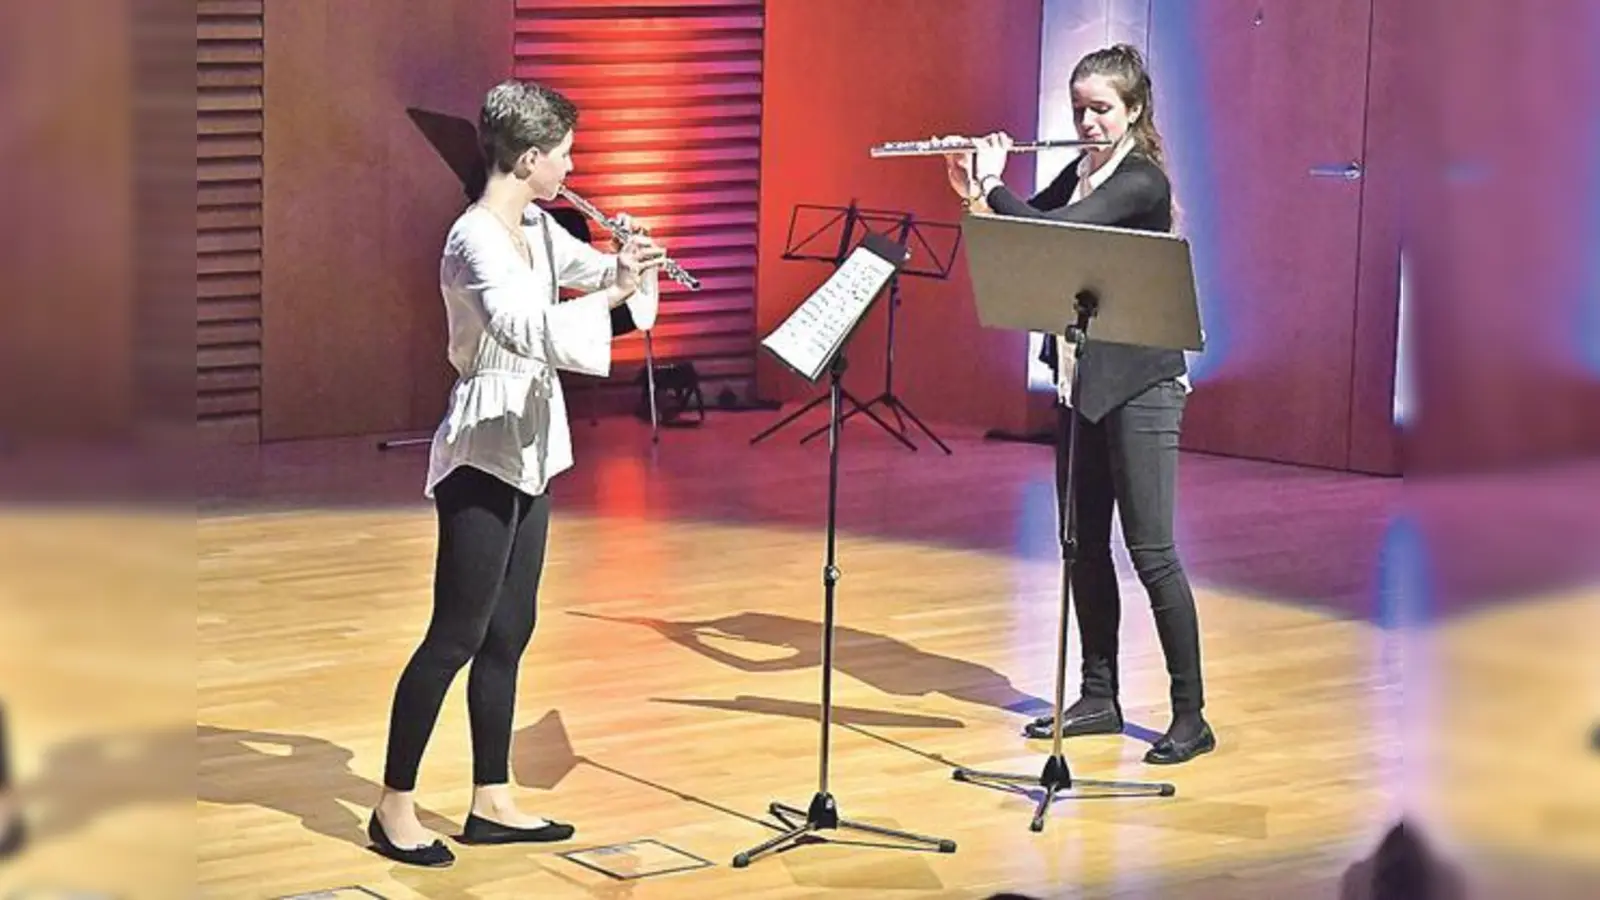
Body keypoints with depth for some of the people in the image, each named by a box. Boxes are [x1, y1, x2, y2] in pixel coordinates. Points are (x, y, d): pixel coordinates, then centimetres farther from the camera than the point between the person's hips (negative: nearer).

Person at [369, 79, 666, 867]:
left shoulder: (535, 228, 8)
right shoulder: (476, 239, -20)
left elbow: (593, 269, 18)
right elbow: (522, 328, -36)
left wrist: (628, 263, -3)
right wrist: (611, 293, -38)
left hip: (528, 452, 10)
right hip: (482, 454, -10)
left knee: (507, 633, 12)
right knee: (457, 636, -5)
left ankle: (491, 803, 19)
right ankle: (394, 809, 3)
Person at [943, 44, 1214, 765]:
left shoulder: (1141, 182, -15)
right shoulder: (1081, 172, 9)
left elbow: (1052, 234, -26)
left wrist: (991, 184, -13)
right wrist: (974, 189, -1)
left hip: (1139, 385, -8)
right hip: (1081, 379, 8)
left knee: (1151, 549, -8)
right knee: (1084, 543, 11)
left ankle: (1191, 717, -4)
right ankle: (1099, 697, 21)